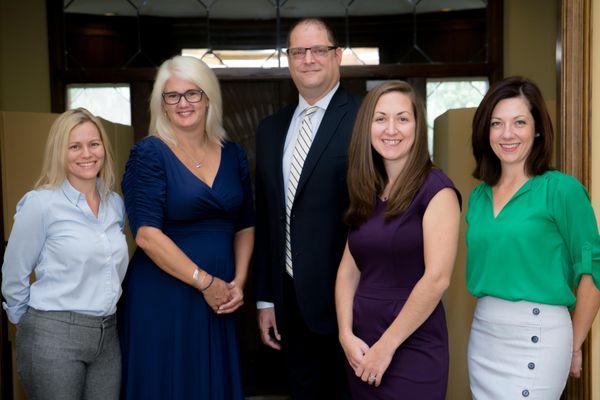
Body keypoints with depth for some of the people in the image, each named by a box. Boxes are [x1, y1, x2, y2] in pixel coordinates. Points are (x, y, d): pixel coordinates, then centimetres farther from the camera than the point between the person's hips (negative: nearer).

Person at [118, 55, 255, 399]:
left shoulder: (233, 154, 7)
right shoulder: (149, 154, -7)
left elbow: (245, 226, 12)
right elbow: (147, 234, -16)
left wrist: (238, 282, -1)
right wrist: (205, 282, -14)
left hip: (220, 298, 5)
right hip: (163, 297, -4)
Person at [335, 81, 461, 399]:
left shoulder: (435, 189, -11)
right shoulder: (366, 193, 8)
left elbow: (437, 278, -18)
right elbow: (349, 269, 5)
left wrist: (386, 346, -14)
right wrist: (346, 335, -7)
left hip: (412, 349, -6)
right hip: (360, 349, 6)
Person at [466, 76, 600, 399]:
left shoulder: (561, 189, -9)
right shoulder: (478, 196, 8)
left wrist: (574, 347, -2)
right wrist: (485, 321, 9)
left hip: (536, 335, -5)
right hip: (481, 335, 6)